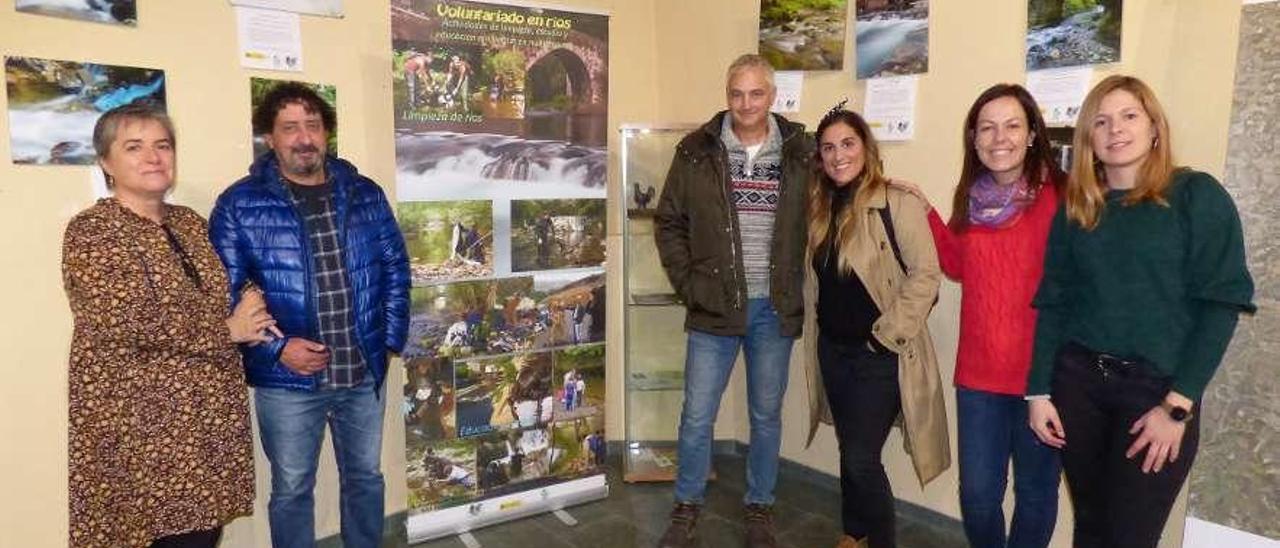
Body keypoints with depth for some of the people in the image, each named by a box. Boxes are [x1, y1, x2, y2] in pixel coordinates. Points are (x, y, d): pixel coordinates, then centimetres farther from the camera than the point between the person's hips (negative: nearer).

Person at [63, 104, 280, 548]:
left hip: (208, 416, 6)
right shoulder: (91, 231, -8)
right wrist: (226, 329, -10)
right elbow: (132, 320, -20)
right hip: (140, 425, -6)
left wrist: (252, 315, -1)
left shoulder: (190, 222, 13)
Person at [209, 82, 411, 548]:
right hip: (286, 380, -3)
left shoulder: (365, 194, 3)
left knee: (365, 476, 19)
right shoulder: (240, 204, -7)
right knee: (292, 489, 14)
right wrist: (275, 349, -17)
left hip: (365, 372, 3)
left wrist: (391, 338, 0)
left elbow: (396, 269, 7)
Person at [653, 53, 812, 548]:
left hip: (775, 309, 1)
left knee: (767, 415, 14)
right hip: (714, 306, -1)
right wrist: (687, 284, -3)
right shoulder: (697, 151, -2)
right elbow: (669, 222, 4)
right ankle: (686, 507, 26)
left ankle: (759, 507, 32)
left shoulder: (800, 154, 0)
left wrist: (797, 289, 0)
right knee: (697, 416, 6)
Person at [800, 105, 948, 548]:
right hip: (833, 349, 7)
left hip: (880, 354, -6)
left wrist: (889, 334, -17)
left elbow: (925, 275, -16)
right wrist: (817, 331, 9)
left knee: (861, 458, -4)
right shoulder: (822, 208, 7)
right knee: (849, 451, 18)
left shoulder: (898, 203, -14)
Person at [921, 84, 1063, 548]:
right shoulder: (971, 197, 5)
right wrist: (924, 214, 7)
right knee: (977, 495, 14)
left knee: (1035, 492, 16)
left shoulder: (1059, 196, -12)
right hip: (979, 373, 4)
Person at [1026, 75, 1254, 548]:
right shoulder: (1075, 209, 7)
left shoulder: (1197, 195, -3)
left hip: (1157, 386, -3)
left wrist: (1176, 405, -13)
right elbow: (1052, 302, 6)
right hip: (1077, 381, 3)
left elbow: (1222, 301, -8)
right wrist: (1038, 391, -1)